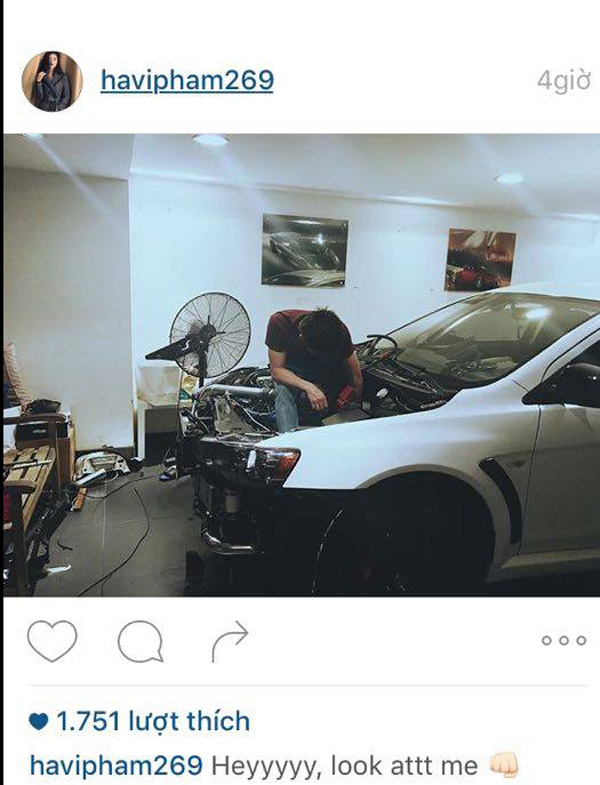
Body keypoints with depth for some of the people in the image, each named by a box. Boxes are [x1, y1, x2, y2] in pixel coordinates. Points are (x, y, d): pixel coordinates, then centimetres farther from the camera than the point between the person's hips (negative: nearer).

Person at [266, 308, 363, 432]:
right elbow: (276, 370, -26)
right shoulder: (279, 322, -32)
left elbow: (357, 377, -17)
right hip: (292, 374, -2)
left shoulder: (339, 331, -27)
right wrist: (308, 387, -39)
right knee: (283, 389, -31)